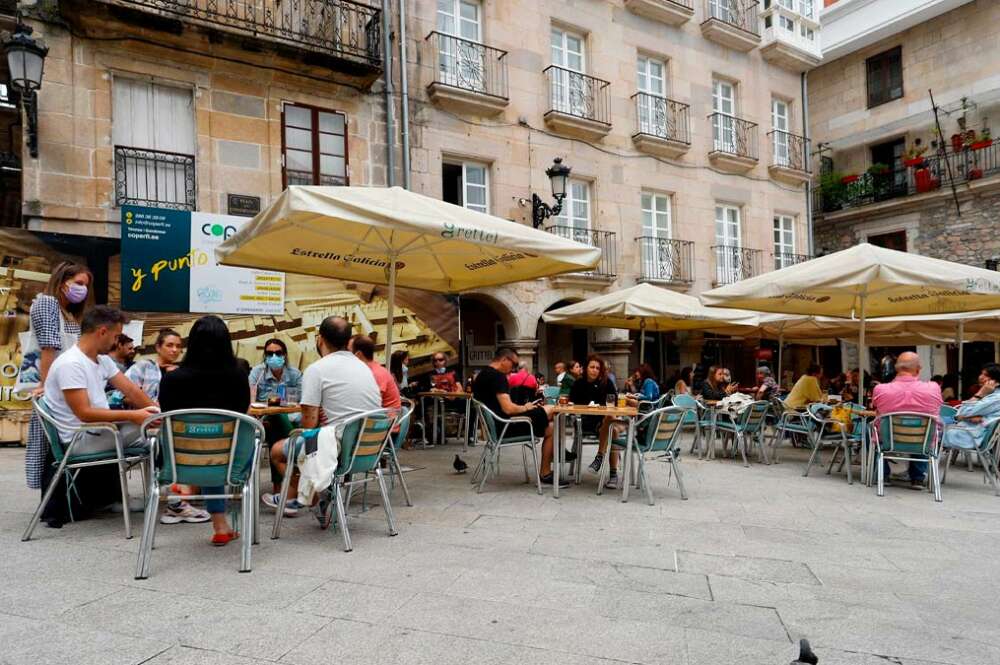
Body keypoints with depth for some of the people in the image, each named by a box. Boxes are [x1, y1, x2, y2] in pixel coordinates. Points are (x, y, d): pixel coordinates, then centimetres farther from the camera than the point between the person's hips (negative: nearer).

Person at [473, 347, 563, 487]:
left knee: (550, 427, 12)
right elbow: (508, 409, -26)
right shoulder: (497, 376, -19)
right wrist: (525, 408, -6)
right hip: (505, 427, -10)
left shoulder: (482, 375, 13)